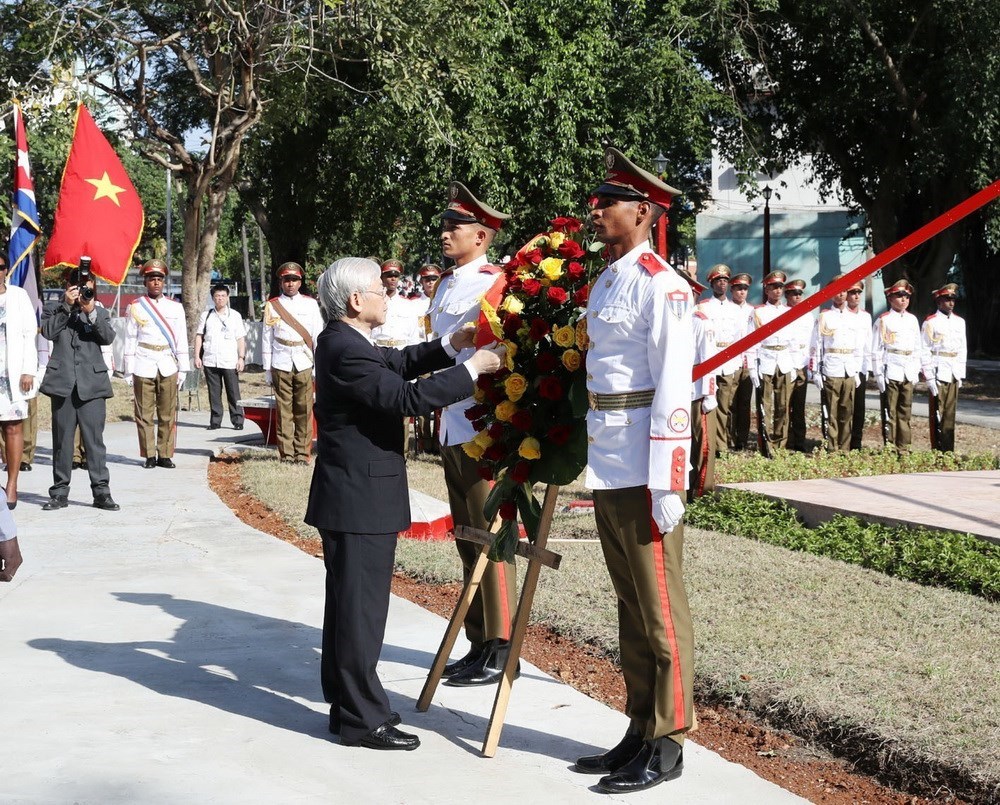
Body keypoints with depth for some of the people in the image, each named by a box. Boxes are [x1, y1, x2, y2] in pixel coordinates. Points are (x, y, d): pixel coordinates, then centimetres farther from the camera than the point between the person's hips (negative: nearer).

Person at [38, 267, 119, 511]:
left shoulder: (100, 313, 14)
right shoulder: (54, 309, 12)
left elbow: (108, 337, -3)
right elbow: (48, 331, -7)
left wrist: (91, 312, -13)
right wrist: (67, 306, -10)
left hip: (92, 383, 0)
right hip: (62, 382, 0)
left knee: (94, 439, -3)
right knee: (62, 439, 5)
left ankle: (101, 492, -2)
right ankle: (60, 493, 11)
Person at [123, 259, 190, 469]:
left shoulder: (175, 307, 10)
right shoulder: (135, 308, 6)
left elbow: (181, 340, 10)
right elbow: (130, 341, 5)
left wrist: (183, 368, 6)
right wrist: (128, 371, 1)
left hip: (168, 367, 1)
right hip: (143, 367, -1)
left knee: (168, 415, 1)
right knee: (144, 415, 0)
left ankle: (165, 455, 8)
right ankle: (149, 455, 7)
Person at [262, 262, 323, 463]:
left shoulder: (310, 304, 8)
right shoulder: (272, 306, 7)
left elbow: (318, 336, 7)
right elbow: (267, 339, 8)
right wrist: (267, 369, 5)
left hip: (304, 364, 0)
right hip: (281, 365, 0)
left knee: (304, 411, 0)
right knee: (284, 411, 1)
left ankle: (302, 454, 6)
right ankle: (286, 454, 6)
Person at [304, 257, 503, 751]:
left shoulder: (343, 341, 11)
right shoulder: (346, 351, -21)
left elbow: (398, 362, 17)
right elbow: (408, 397, -26)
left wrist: (450, 345, 3)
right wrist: (473, 369, -20)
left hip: (350, 497, 11)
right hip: (361, 499, -11)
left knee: (348, 603, 16)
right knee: (361, 607, -4)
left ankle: (346, 704, 26)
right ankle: (362, 718, 3)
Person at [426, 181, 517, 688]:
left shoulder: (494, 285, -12)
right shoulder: (446, 285, 14)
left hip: (483, 430, -9)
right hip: (452, 430, 9)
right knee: (467, 539, 14)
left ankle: (499, 651, 4)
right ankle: (479, 644, 23)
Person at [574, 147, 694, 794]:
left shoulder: (661, 285, -12)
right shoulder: (606, 282, 15)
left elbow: (673, 389, -17)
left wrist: (666, 484, -20)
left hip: (644, 474, -9)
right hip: (608, 471, 9)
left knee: (660, 611, 0)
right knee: (631, 608, 15)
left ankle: (668, 745, 10)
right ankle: (641, 733, 25)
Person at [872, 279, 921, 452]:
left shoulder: (912, 320, 13)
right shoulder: (883, 320, -2)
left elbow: (917, 347, 18)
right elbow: (876, 350, -4)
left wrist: (916, 371, 13)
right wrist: (878, 374, -9)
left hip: (908, 373, 5)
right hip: (890, 371, -5)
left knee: (905, 412, 8)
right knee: (890, 412, -3)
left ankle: (903, 448, 13)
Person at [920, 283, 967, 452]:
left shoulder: (960, 322, 11)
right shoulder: (930, 322, -5)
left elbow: (963, 348, 16)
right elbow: (924, 352, -7)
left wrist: (961, 374, 11)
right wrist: (929, 378, -12)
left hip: (954, 375, 5)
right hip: (938, 374, -5)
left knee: (950, 414, 7)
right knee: (937, 414, -1)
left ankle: (949, 450, 12)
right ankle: (938, 451, 3)